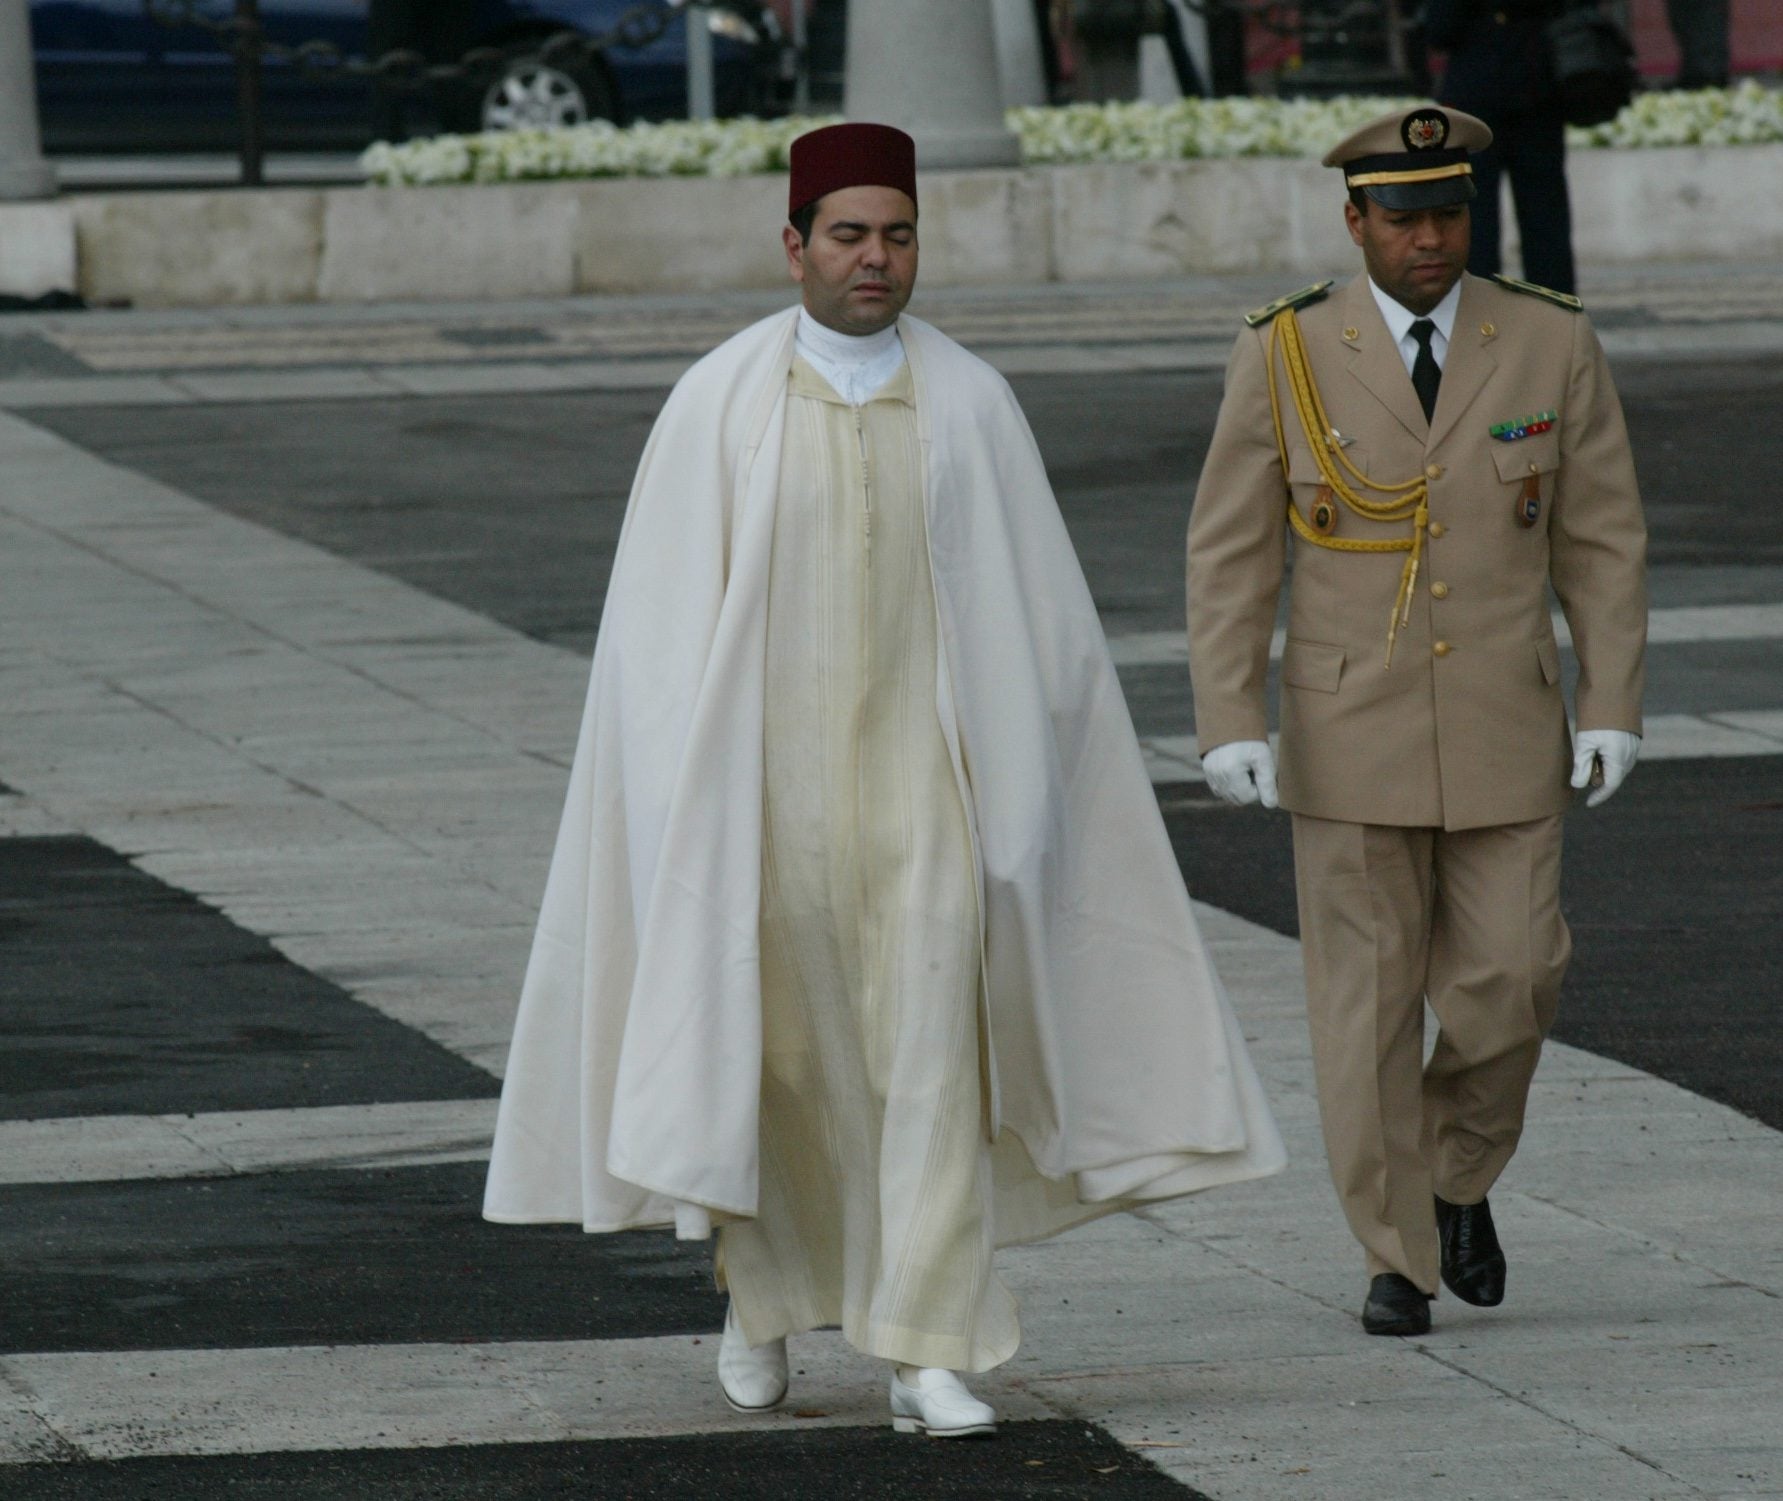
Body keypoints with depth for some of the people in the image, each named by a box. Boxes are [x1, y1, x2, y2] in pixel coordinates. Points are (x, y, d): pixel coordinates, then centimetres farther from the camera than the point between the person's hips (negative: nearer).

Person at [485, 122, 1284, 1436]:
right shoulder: (720, 404, -3)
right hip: (769, 773, 0)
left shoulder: (972, 405, 1)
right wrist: (683, 804, -8)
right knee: (774, 1056, 9)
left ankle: (928, 1361, -10)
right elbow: (661, 622, -2)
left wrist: (1022, 785, 0)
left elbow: (1034, 613, 4)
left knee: (933, 1058, -10)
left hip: (922, 772, 0)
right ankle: (763, 1290, 35)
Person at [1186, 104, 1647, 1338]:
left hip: (1504, 728, 1)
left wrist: (1614, 712, -5)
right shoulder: (1286, 355, -7)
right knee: (1367, 998, 0)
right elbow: (1230, 552, -3)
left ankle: (1459, 1176, 27)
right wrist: (1229, 724, -11)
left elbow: (1605, 539, 0)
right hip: (1350, 728, -1)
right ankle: (1397, 1258, 10)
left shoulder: (1552, 345, -5)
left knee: (1507, 980, -1)